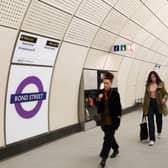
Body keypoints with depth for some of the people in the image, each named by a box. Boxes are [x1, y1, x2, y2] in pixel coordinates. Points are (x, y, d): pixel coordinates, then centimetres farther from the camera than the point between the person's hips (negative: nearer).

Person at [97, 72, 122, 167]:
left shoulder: (115, 93, -9)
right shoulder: (101, 93, 2)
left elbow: (118, 106, -6)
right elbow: (98, 106, 3)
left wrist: (118, 117, -9)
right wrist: (99, 100, -16)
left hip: (113, 119, -5)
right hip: (104, 119, 5)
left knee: (108, 138, -8)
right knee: (109, 136, 19)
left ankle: (104, 157, -6)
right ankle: (116, 149, 43)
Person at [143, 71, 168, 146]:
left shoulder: (161, 84, -3)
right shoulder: (148, 85, 3)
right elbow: (146, 95, 8)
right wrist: (144, 107, 8)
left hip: (158, 104, 0)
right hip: (150, 104, 1)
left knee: (159, 119, 18)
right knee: (150, 122, -6)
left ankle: (159, 132, 49)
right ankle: (152, 139, -2)